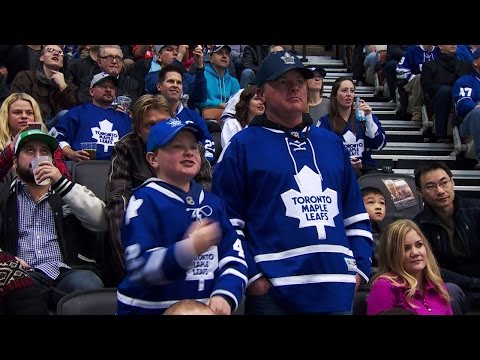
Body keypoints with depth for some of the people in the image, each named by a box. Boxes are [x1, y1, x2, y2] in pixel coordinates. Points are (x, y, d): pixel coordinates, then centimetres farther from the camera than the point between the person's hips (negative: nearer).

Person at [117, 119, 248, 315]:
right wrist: (189, 249, -33)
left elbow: (235, 258, 1)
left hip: (205, 309, 5)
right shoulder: (145, 200, -11)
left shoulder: (212, 202, 6)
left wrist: (225, 295, -16)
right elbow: (139, 269, -21)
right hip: (150, 309, -5)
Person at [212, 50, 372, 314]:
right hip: (273, 292, -4)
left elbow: (355, 213, 18)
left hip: (337, 288, 5)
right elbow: (226, 221, -4)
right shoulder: (242, 146, 0)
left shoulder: (332, 143, 16)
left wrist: (360, 266, 8)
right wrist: (251, 275, -10)